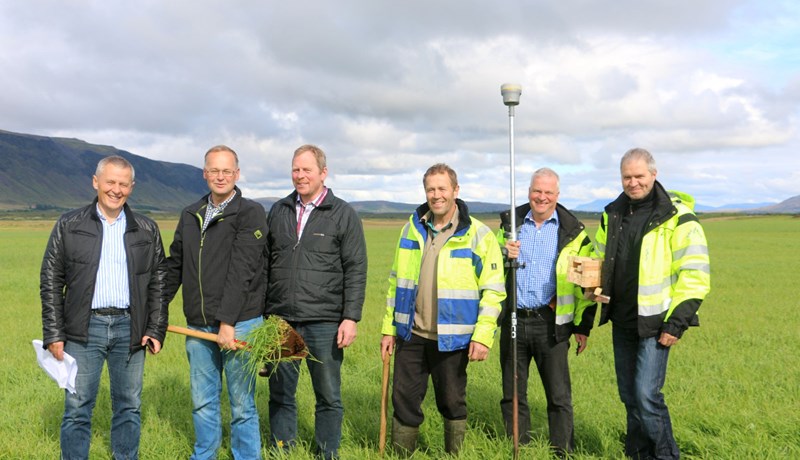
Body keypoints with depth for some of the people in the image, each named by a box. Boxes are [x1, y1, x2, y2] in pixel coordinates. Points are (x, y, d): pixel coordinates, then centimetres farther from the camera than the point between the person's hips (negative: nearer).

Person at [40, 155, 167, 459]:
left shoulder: (147, 230, 7)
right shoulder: (69, 226, 3)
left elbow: (158, 282, 8)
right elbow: (51, 282, 3)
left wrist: (156, 329, 0)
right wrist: (53, 334, -3)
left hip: (130, 329, 2)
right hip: (83, 330, -1)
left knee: (129, 408, 9)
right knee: (77, 409, 3)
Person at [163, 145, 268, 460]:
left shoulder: (251, 213, -7)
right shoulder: (190, 215, 12)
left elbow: (241, 272, -15)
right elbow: (174, 267, 19)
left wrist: (228, 322, -20)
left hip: (239, 323, -5)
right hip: (197, 326, 5)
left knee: (242, 404, 5)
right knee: (202, 402, 15)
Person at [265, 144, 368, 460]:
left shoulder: (344, 215, -1)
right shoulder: (278, 211, 10)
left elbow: (356, 270, -4)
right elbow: (264, 264, 14)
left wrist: (351, 317, -11)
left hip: (324, 323, -3)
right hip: (280, 320, 3)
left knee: (328, 397, 7)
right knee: (280, 395, 11)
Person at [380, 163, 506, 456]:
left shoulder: (478, 234, -6)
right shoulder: (412, 229, 7)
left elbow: (493, 290, -7)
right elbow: (396, 281, 13)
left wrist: (483, 335, -13)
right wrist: (389, 328, 11)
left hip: (451, 340, -3)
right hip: (411, 335, 4)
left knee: (452, 404, 10)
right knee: (404, 401, 8)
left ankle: (454, 454, 29)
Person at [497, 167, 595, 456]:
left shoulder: (572, 231, 1)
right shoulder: (510, 223, 7)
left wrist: (583, 325, 0)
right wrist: (504, 255, -10)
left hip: (551, 323, -3)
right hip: (513, 321, 3)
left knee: (559, 396, 2)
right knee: (513, 395, 12)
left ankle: (564, 453, 14)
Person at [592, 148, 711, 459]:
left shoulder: (677, 218, -10)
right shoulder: (612, 215, 8)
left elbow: (694, 275, -11)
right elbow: (600, 260, 21)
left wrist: (677, 323, -15)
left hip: (655, 323, -6)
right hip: (622, 321, 6)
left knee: (646, 394, -11)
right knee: (629, 395, 13)